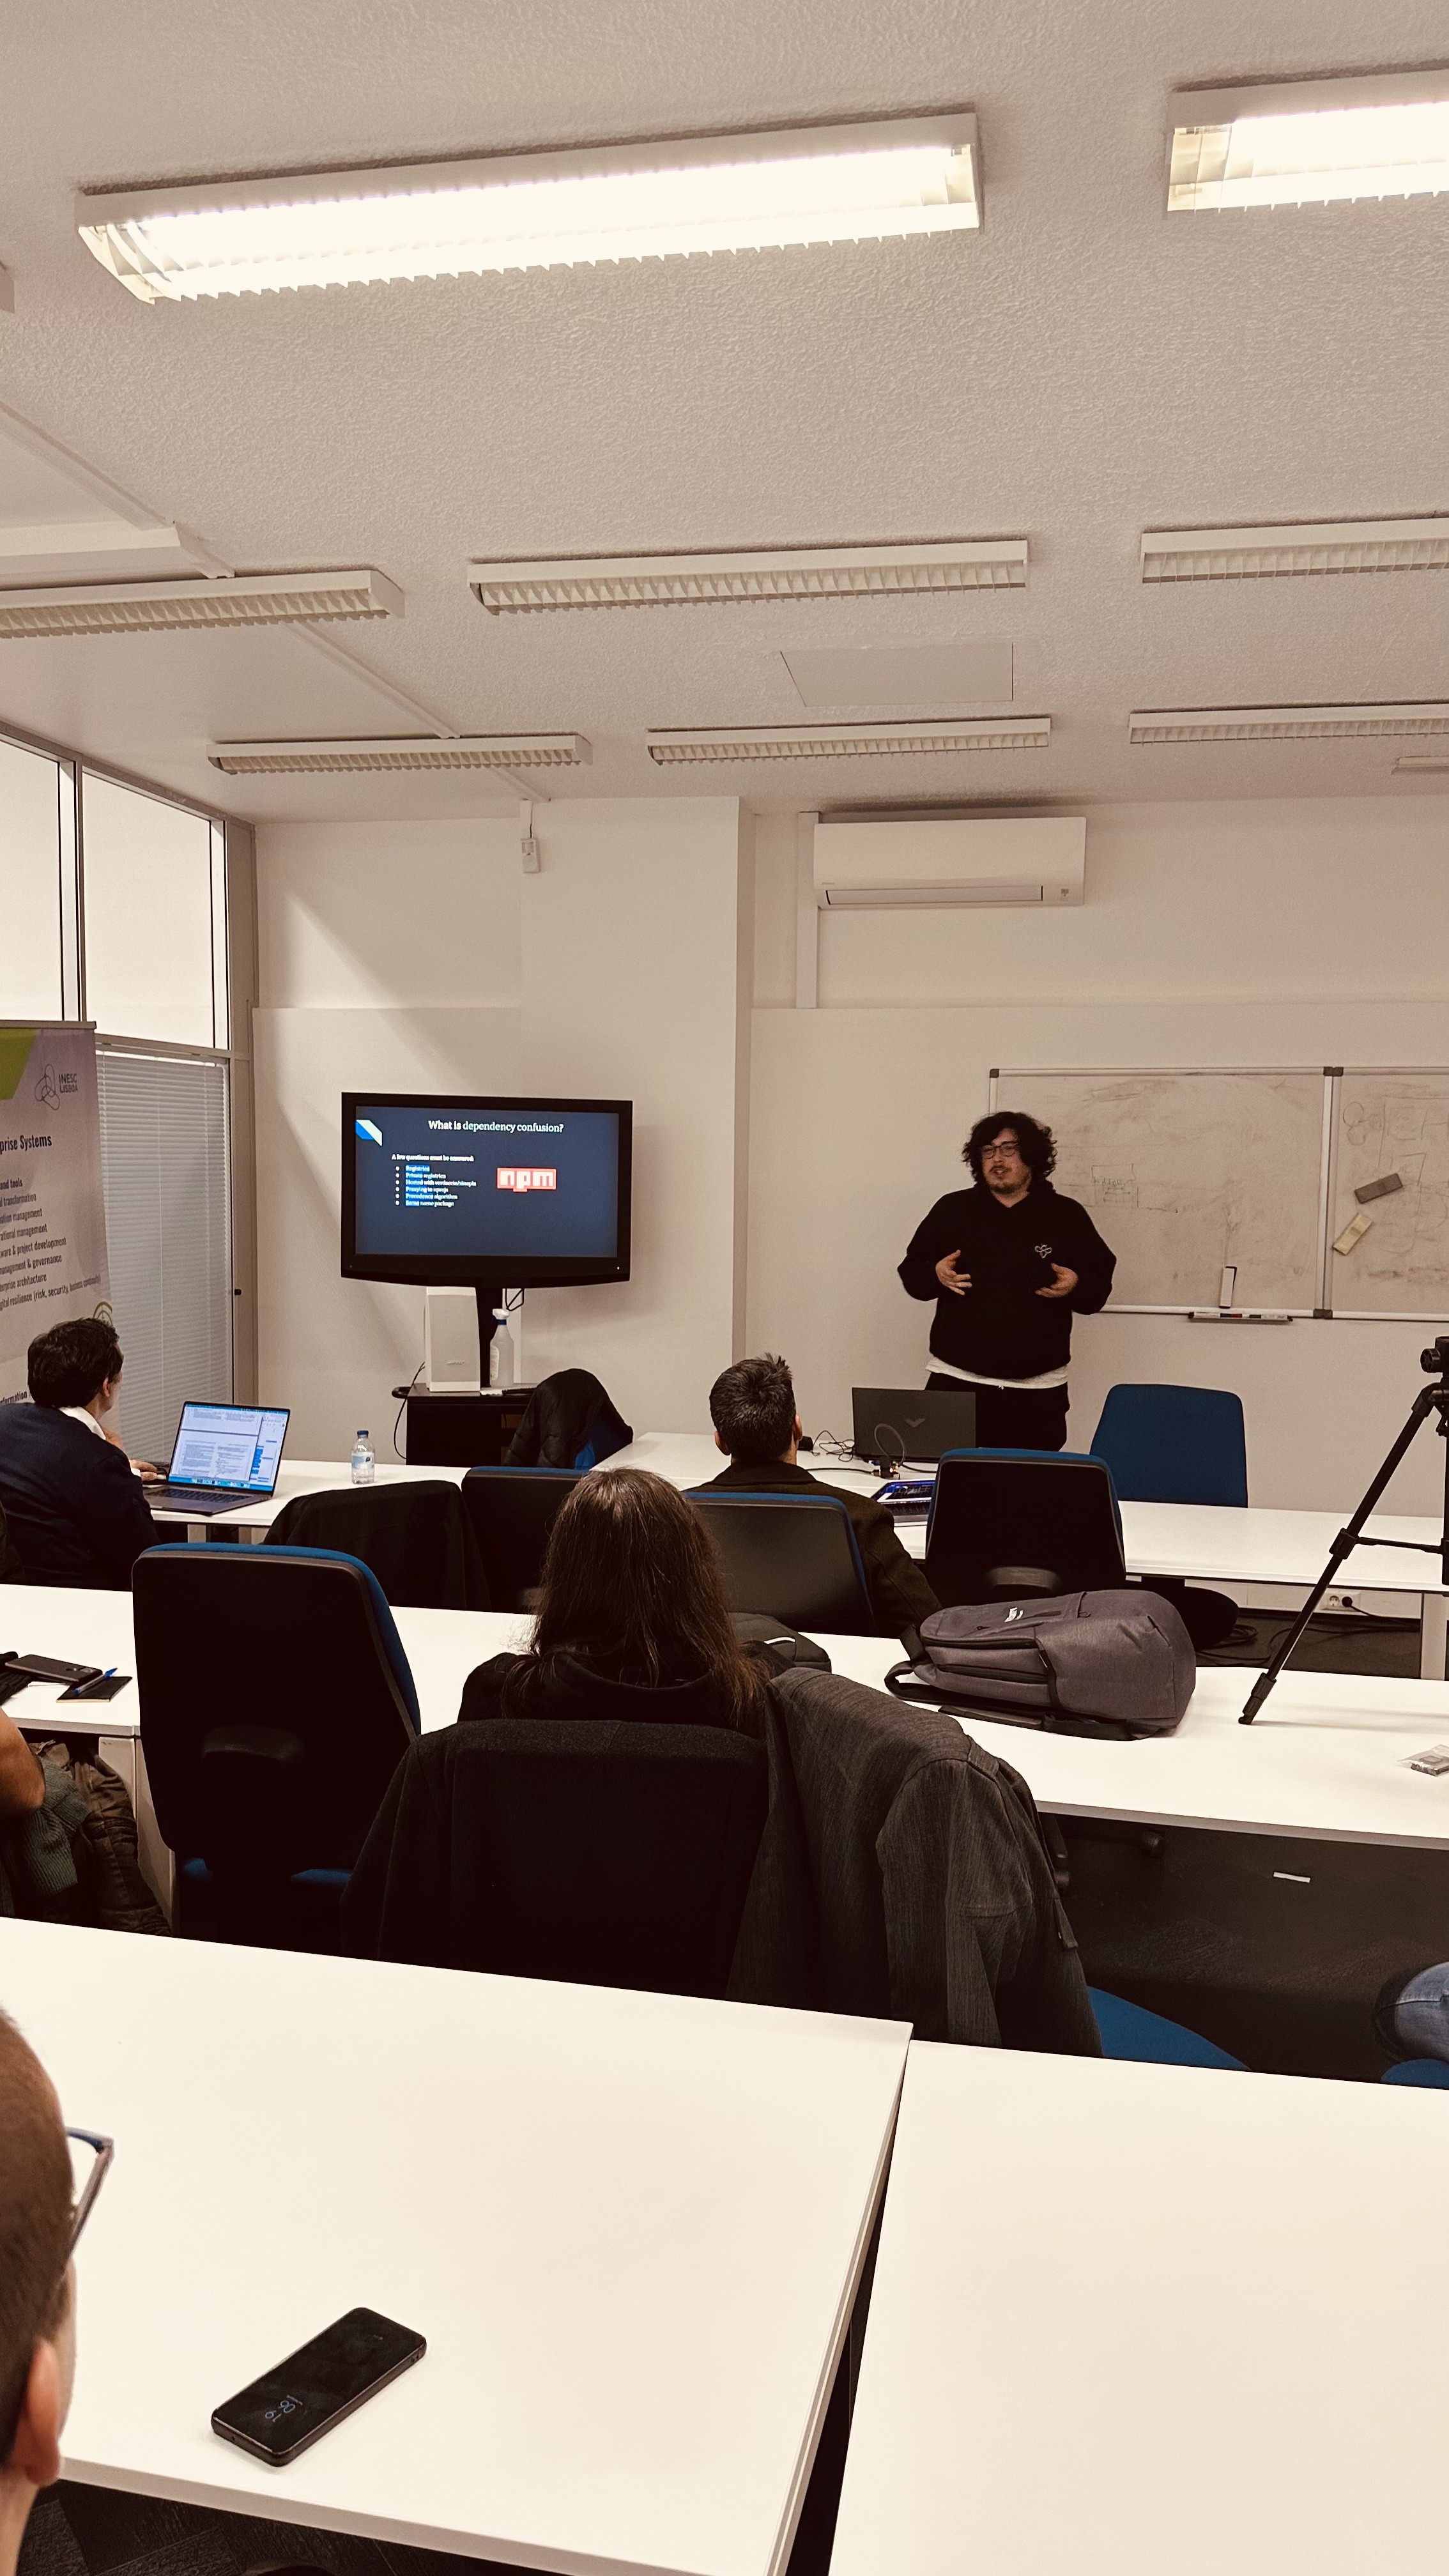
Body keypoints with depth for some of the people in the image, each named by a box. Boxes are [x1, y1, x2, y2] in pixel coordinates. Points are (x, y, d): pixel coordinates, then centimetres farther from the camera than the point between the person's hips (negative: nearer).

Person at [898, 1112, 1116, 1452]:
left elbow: (1100, 1286, 11)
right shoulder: (952, 1209, 10)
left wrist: (1076, 1286, -11)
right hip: (956, 1381, 1)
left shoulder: (1067, 1216, 8)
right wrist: (936, 1275, -9)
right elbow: (910, 1273, 12)